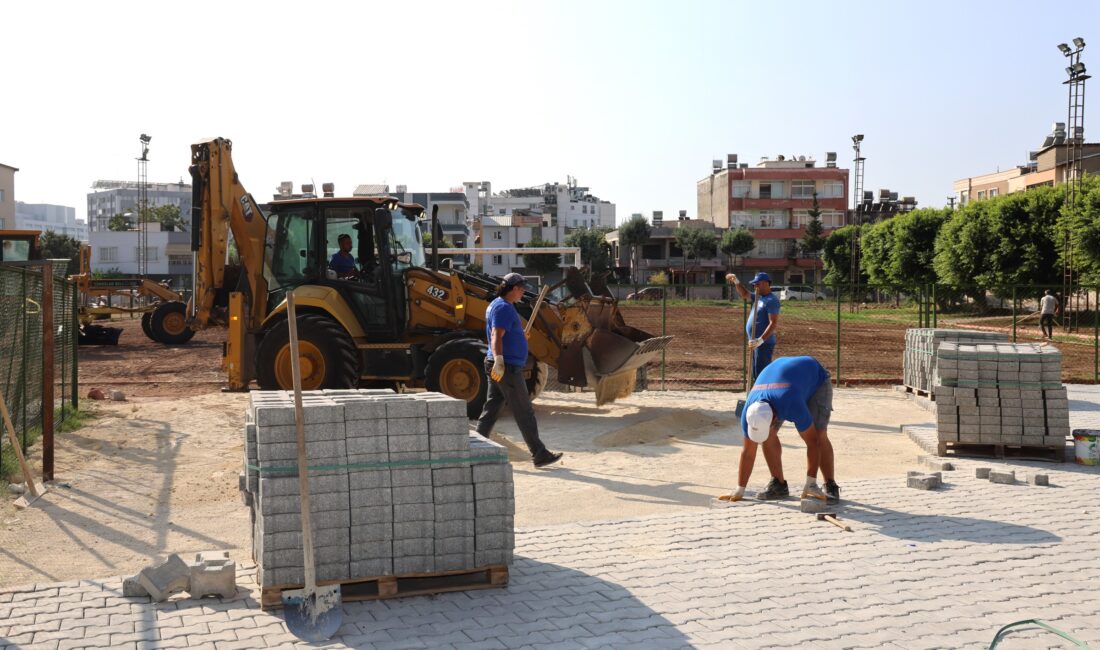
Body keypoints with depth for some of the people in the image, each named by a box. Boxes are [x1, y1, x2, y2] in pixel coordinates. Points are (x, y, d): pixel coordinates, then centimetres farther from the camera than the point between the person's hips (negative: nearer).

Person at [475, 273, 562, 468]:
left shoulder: (496, 305, 17)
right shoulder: (504, 307, -15)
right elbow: (496, 337, -26)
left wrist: (519, 336, 41)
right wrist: (499, 361, -36)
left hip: (500, 366, 10)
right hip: (507, 368, -10)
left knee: (491, 410, 10)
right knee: (524, 413, -4)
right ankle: (539, 455, 2)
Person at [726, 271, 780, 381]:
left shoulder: (772, 300, -15)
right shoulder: (758, 297, 13)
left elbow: (774, 323, -22)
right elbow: (745, 294, 26)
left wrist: (761, 340, -30)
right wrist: (736, 281, 10)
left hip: (764, 343, -10)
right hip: (756, 343, 10)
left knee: (761, 375, -11)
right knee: (756, 375, 16)